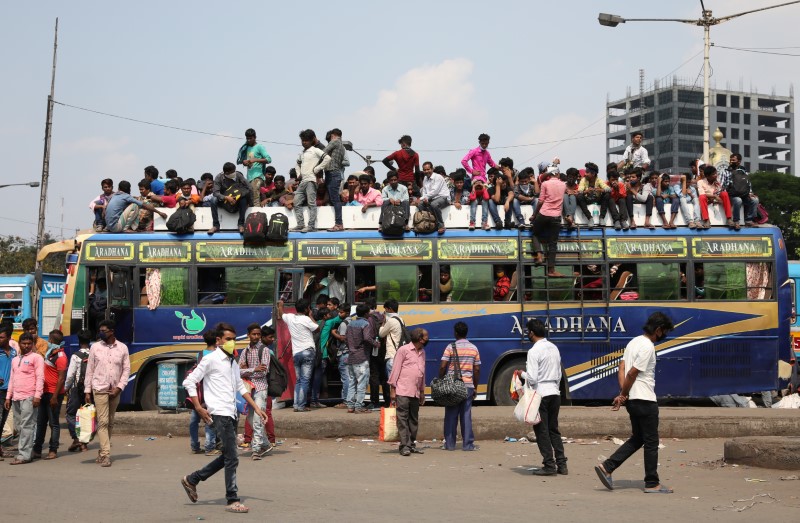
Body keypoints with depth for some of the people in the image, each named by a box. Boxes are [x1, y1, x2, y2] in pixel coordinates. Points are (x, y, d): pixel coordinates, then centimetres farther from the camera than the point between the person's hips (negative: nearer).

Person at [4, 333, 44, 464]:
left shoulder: (36, 357, 0)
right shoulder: (15, 360, 21)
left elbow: (40, 377, -7)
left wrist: (37, 395, -14)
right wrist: (8, 397, 18)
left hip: (29, 397, -7)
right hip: (16, 398, 7)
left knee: (26, 426, -9)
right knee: (19, 425, 5)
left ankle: (24, 455, -12)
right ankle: (23, 447, 11)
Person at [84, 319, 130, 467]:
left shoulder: (122, 348, 2)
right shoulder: (95, 347, 1)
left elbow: (126, 369, 4)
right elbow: (90, 370, 4)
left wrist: (119, 388, -7)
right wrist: (87, 391, 1)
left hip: (115, 391, 2)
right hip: (100, 389, -2)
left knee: (110, 423, 9)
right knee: (103, 422, -10)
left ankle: (102, 452, 21)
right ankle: (105, 455, -13)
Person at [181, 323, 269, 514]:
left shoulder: (233, 362, 17)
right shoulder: (211, 360, -7)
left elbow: (240, 386, 26)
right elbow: (189, 382, -8)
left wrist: (256, 407, 18)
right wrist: (199, 408, -13)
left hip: (231, 414, 9)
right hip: (220, 413, -9)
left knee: (227, 456, 13)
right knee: (232, 457, -8)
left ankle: (192, 480, 26)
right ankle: (232, 500, -1)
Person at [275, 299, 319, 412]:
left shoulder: (290, 317, 6)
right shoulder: (306, 319, -11)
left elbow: (281, 315, 28)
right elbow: (317, 328, 0)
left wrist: (280, 305, 47)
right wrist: (310, 316, 10)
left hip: (296, 353, 6)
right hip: (307, 352, -6)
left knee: (298, 380, 13)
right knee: (305, 380, -5)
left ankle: (296, 405, 6)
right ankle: (301, 406, -10)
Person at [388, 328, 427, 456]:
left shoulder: (422, 352, 17)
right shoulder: (404, 350, -3)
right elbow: (396, 370, -4)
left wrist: (422, 391, 21)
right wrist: (392, 389, -7)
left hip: (415, 392, 7)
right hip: (403, 391, -7)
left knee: (414, 419, 8)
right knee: (402, 418, -6)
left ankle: (412, 444, 14)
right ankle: (404, 445, -7)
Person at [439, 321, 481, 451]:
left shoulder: (451, 347, -5)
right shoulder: (474, 348, 5)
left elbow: (442, 367, -11)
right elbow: (477, 370, 5)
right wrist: (475, 387, 13)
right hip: (468, 385, 2)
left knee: (451, 416, 4)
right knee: (466, 415, 4)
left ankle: (450, 444, 7)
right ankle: (467, 444, 4)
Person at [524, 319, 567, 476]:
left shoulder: (534, 351, -13)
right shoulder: (554, 348, 12)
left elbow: (532, 378, -17)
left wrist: (522, 374, 1)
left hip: (541, 394, -7)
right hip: (555, 393, 7)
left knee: (542, 431, 1)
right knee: (553, 430, 14)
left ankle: (549, 466, 1)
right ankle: (561, 464, 12)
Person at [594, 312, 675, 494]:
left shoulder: (634, 342, 13)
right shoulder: (648, 347, -17)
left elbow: (622, 368, 8)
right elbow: (632, 373, -19)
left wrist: (623, 394, -1)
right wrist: (623, 395, -6)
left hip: (633, 401, 9)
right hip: (645, 400, -9)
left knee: (637, 439, 17)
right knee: (651, 442, 1)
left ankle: (607, 467, 9)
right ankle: (652, 484, 8)